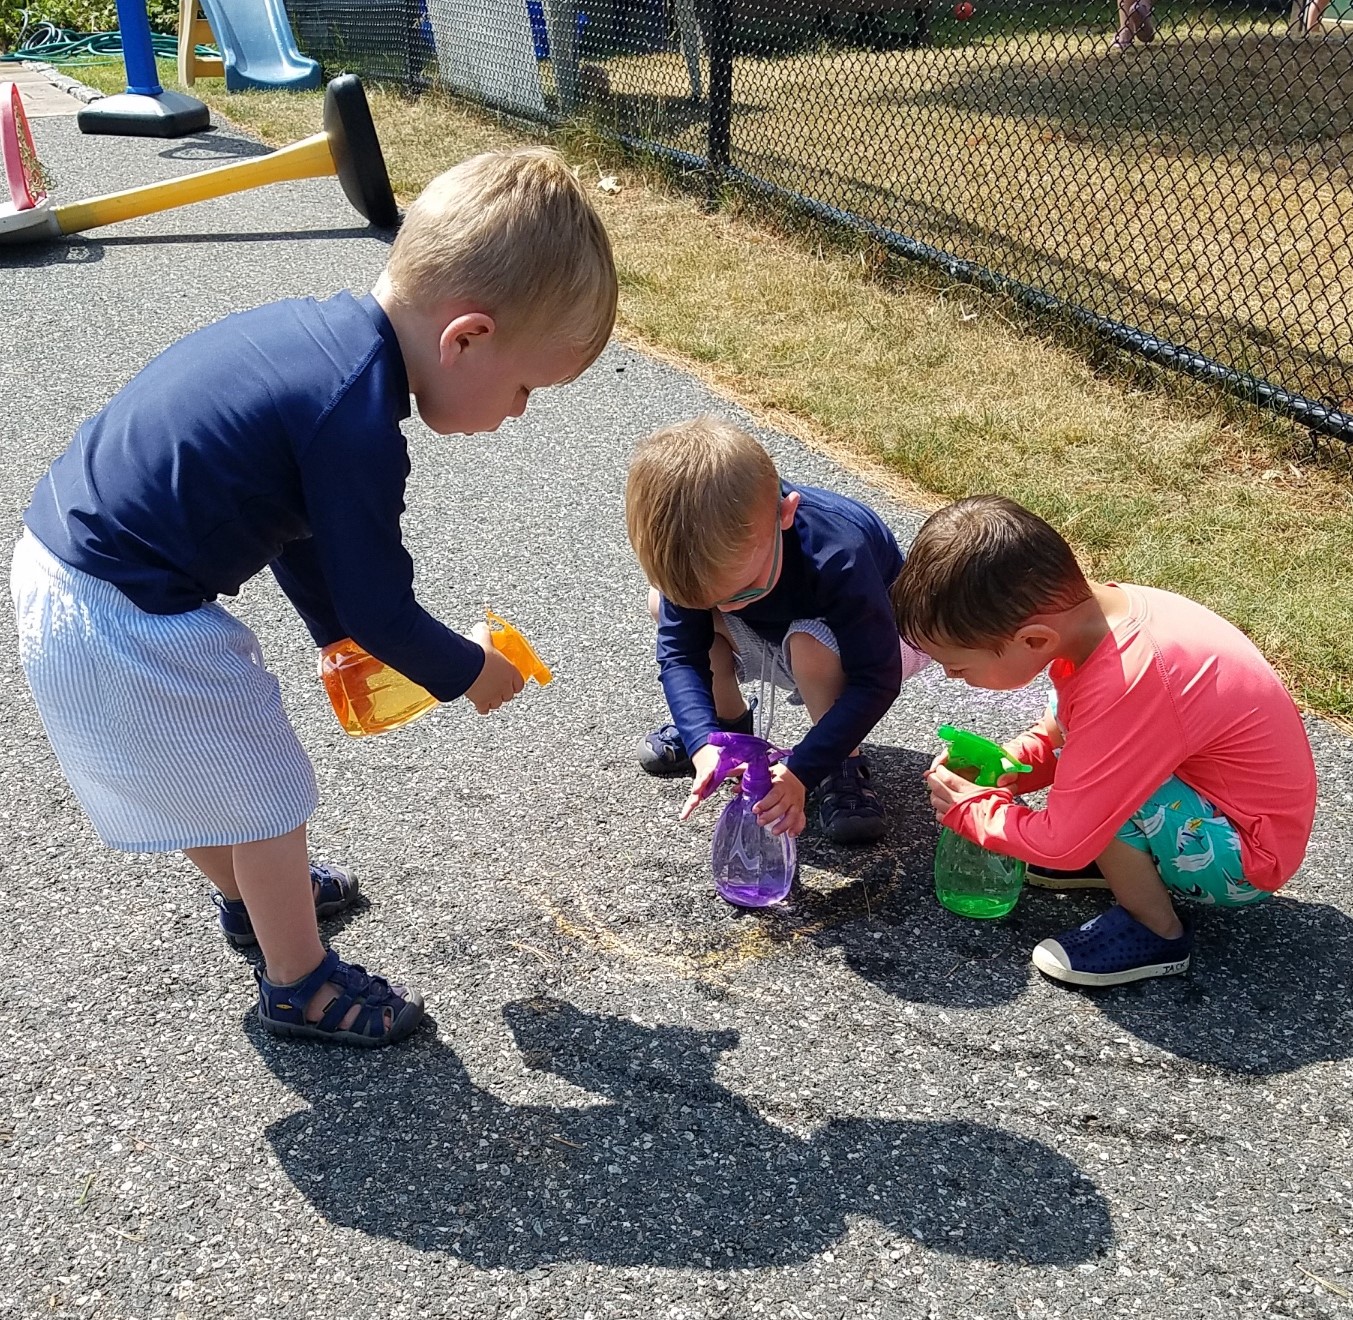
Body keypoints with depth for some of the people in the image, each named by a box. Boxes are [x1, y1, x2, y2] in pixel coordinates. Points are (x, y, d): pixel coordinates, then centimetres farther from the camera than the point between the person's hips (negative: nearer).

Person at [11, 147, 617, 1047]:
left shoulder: (324, 332, 3)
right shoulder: (356, 424, -26)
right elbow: (380, 607, -17)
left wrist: (338, 635, 21)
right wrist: (466, 672, 1)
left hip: (65, 558, 10)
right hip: (127, 626, -10)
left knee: (210, 767, 30)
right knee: (266, 795, 8)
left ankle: (252, 896, 54)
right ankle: (301, 986, 28)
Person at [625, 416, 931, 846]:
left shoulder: (837, 557, -41)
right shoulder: (694, 558, -28)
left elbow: (875, 681, -36)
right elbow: (679, 654, -24)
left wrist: (800, 771, -43)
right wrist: (703, 743, -42)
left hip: (875, 640, -5)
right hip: (776, 636, 5)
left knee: (809, 646, -39)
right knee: (665, 607, -15)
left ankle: (843, 765, -12)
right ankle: (728, 722, 6)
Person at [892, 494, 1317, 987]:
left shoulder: (1125, 688, -36)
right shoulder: (1098, 605, -11)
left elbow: (1062, 844, -30)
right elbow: (1063, 730, 10)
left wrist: (967, 809, -13)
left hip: (1247, 858, -8)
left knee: (1091, 793, -28)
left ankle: (1158, 933, -5)